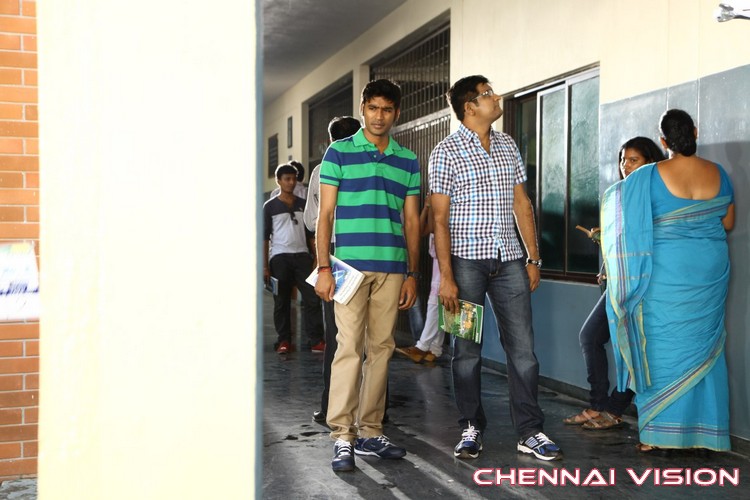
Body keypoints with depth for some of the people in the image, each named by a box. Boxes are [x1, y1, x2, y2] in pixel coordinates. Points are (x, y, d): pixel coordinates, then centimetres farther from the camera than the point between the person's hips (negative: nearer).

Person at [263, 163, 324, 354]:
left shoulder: (303, 204, 14)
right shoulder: (270, 206, 5)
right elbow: (264, 237, 3)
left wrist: (316, 258, 7)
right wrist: (265, 266, -3)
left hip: (302, 256, 2)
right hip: (280, 258, -2)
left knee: (312, 297, -6)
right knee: (282, 301, 2)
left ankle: (316, 340, -4)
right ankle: (284, 340, 10)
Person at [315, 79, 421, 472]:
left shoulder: (408, 161, 14)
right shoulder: (338, 153, 4)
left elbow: (411, 221, 15)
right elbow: (325, 214, 1)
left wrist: (412, 274, 10)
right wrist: (323, 267, -7)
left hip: (392, 269, 4)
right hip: (351, 265, -4)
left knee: (381, 348, 7)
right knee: (350, 348, -8)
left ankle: (370, 433, 15)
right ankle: (342, 437, -2)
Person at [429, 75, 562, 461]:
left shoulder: (508, 146, 12)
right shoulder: (446, 152, -4)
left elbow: (521, 203, 15)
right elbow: (440, 218, -7)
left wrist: (533, 257, 10)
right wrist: (445, 277, -12)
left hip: (509, 260, 4)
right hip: (467, 261, -4)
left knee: (522, 347, 2)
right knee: (467, 349, 5)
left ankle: (530, 432, 10)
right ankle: (471, 429, 18)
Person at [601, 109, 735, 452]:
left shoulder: (650, 176, -12)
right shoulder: (718, 174, 1)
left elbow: (614, 197, 0)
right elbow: (728, 224, 10)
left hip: (666, 274, -3)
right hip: (711, 271, 4)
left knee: (661, 345, 4)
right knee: (705, 348, 11)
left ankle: (656, 433, 7)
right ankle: (706, 432, 16)